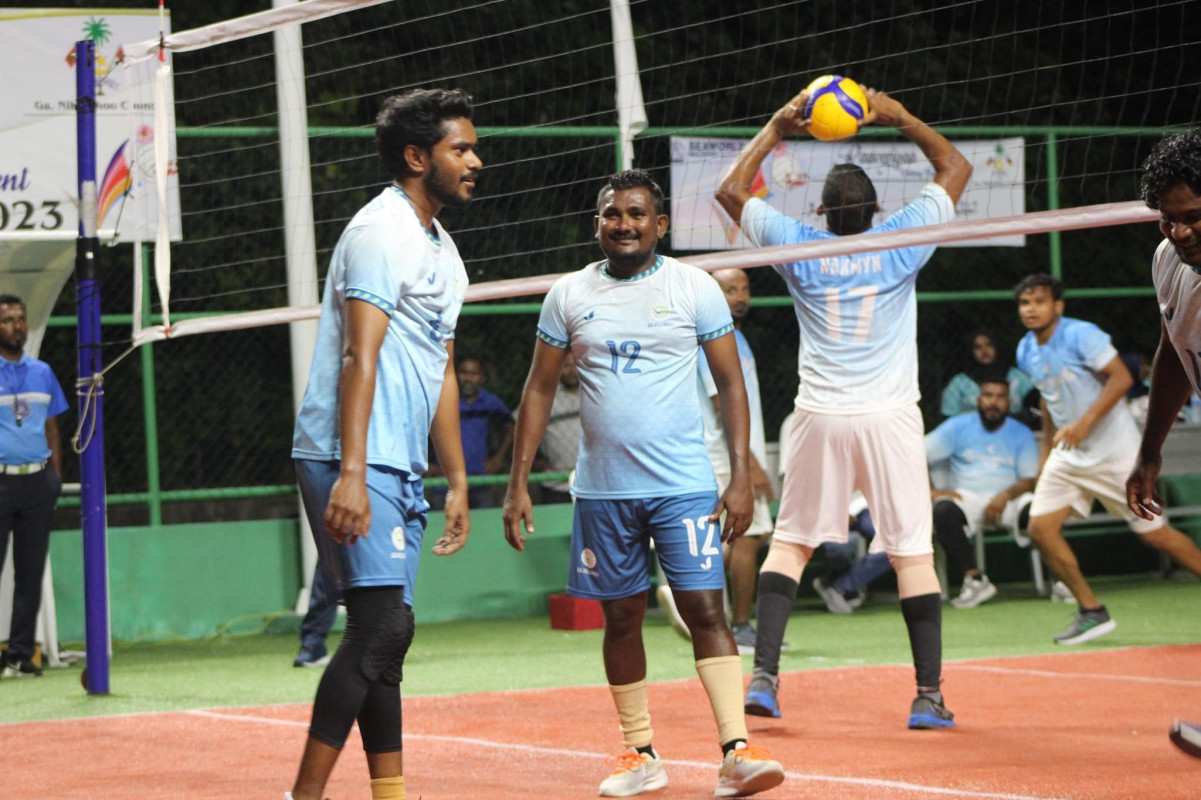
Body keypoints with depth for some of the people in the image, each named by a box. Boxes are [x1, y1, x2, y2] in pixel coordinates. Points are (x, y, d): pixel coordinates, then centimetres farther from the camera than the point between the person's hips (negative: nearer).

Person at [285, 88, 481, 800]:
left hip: (401, 471, 10)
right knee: (382, 623, -17)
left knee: (384, 635, 9)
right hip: (354, 464, -10)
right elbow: (360, 356, -18)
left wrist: (458, 483, 23)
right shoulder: (383, 231, -10)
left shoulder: (444, 252, 20)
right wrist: (351, 474, -25)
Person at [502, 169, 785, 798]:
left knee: (705, 610, -11)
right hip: (602, 488, 3)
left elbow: (730, 384, 2)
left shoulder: (695, 288, 0)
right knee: (621, 618, 8)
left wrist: (741, 477, -6)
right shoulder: (569, 296, 5)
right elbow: (539, 390, 10)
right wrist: (518, 484, 4)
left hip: (684, 485, -3)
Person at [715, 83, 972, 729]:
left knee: (790, 542, 11)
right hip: (891, 416, -1)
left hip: (820, 416, 1)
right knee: (913, 551, 1)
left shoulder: (799, 247, -1)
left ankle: (763, 676, 1)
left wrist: (776, 128, 15)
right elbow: (956, 167, 9)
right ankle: (929, 695, 0)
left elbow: (730, 190, 13)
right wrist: (900, 118, 13)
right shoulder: (900, 242, -3)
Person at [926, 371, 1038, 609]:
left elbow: (1031, 479, 2)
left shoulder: (1021, 434, 10)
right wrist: (929, 492, -12)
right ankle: (974, 580, -32)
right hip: (967, 499, 0)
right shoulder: (958, 427, 9)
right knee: (943, 511, -35)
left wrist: (1006, 495, -19)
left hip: (1008, 500, 0)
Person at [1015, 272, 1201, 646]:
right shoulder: (1026, 352, 6)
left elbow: (1121, 378, -22)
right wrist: (1046, 452, 21)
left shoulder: (1081, 335, -16)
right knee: (1040, 528, -8)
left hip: (1113, 450, -7)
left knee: (1153, 533, -5)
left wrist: (1084, 424, -29)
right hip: (1069, 454, 7)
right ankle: (1092, 612, 2)